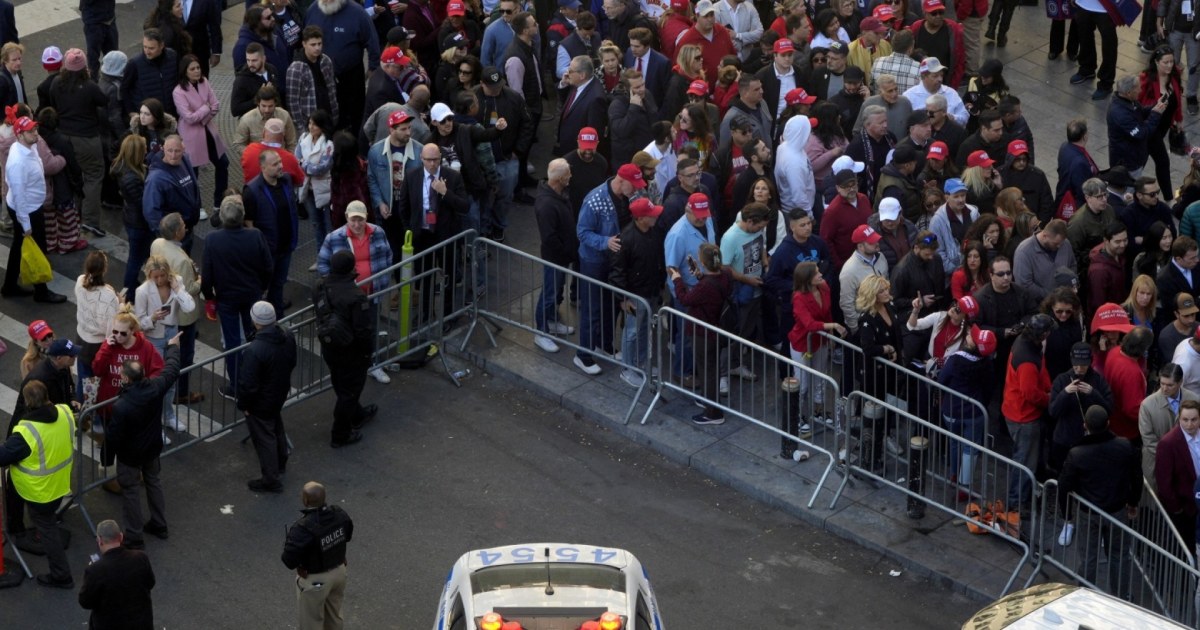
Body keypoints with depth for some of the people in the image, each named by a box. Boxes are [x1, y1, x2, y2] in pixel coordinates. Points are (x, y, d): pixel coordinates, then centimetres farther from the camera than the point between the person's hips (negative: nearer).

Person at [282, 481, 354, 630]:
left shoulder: (303, 528, -35)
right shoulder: (339, 514, -14)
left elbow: (289, 561, -30)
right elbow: (349, 535, 6)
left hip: (315, 579, -6)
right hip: (339, 570, 6)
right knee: (334, 615, 29)